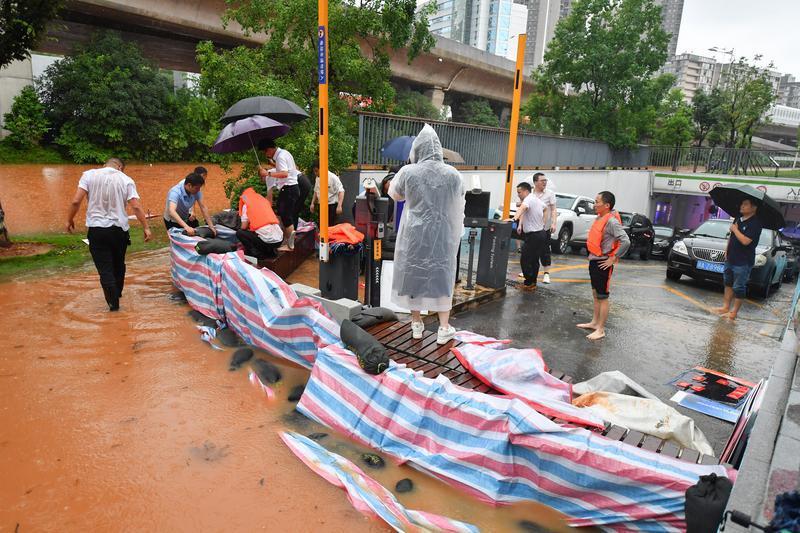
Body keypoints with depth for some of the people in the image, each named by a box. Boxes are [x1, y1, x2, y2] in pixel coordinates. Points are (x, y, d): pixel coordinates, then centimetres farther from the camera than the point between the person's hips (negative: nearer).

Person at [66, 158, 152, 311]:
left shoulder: (89, 175, -1)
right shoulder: (126, 180, -1)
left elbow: (76, 201, -7)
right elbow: (136, 207, -9)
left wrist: (69, 220, 6)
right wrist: (146, 227, -4)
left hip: (97, 229, -1)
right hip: (120, 229, 1)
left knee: (105, 268, 4)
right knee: (118, 264, 20)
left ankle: (113, 302, 7)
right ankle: (117, 293, 37)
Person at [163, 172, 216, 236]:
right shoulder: (175, 192, -34)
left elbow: (203, 207, -15)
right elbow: (172, 211, -48)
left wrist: (211, 225, -22)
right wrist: (186, 227, -60)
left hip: (186, 218, 5)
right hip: (173, 221, -5)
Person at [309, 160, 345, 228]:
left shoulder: (333, 177, -14)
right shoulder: (318, 178, 7)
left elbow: (341, 191, -17)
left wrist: (339, 206, -24)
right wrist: (312, 203, 16)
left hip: (331, 206, -6)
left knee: (331, 227, -7)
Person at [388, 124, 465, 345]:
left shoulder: (408, 172, -10)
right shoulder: (452, 174, -6)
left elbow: (394, 194, 9)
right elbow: (459, 207, 5)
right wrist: (456, 233, 17)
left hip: (414, 234, 0)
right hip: (442, 235, 1)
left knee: (413, 273, 13)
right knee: (441, 277, 10)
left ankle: (416, 324, 24)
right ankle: (444, 329, 14)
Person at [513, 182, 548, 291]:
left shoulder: (529, 199, -16)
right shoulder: (537, 199, 16)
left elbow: (523, 208, -38)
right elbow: (545, 208, 35)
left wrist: (515, 218, -55)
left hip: (533, 235, -10)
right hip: (541, 233, 10)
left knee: (525, 260, -6)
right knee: (534, 260, 16)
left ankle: (529, 283, -2)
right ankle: (533, 283, 23)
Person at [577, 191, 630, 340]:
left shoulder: (611, 221, -20)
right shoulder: (599, 217, 6)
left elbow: (626, 242, -27)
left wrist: (613, 259, -20)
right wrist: (592, 256, 14)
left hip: (602, 264, -9)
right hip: (593, 260, 9)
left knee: (602, 297, 0)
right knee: (595, 294, 19)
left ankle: (600, 330, 9)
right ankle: (594, 322, 32)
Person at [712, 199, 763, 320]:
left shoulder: (755, 223, -16)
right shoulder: (738, 219, 8)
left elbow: (745, 241, -26)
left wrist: (735, 229, -14)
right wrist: (727, 252, 15)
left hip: (743, 262, -8)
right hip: (731, 259, 8)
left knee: (738, 288, 0)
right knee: (728, 283, 16)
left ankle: (734, 312, 9)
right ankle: (725, 307, 26)